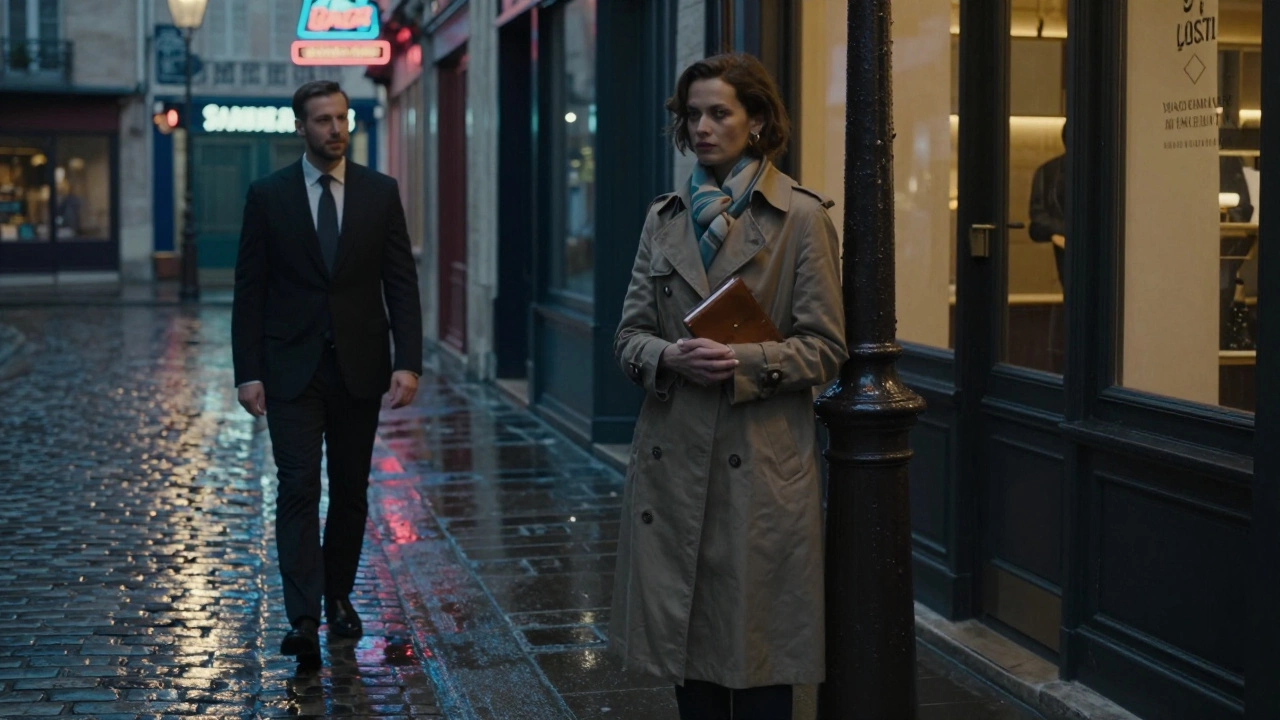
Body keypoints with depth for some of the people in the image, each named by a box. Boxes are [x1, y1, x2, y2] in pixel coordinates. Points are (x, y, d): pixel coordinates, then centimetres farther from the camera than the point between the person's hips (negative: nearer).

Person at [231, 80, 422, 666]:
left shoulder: (380, 192, 3)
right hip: (292, 369, -2)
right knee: (299, 488, -9)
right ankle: (303, 621, -12)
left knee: (351, 491, 10)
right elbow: (249, 290, 0)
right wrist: (248, 372, -7)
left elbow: (401, 282, 1)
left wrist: (408, 362, -9)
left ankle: (339, 596, 27)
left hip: (359, 367, 2)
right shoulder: (268, 195, 0)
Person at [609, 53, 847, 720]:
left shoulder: (801, 217, -3)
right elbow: (629, 334, 9)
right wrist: (670, 357, -12)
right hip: (673, 458, 4)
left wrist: (744, 362, -20)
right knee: (685, 638, 10)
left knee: (757, 657, 2)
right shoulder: (664, 217, 11)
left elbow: (825, 349, -5)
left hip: (761, 462, -4)